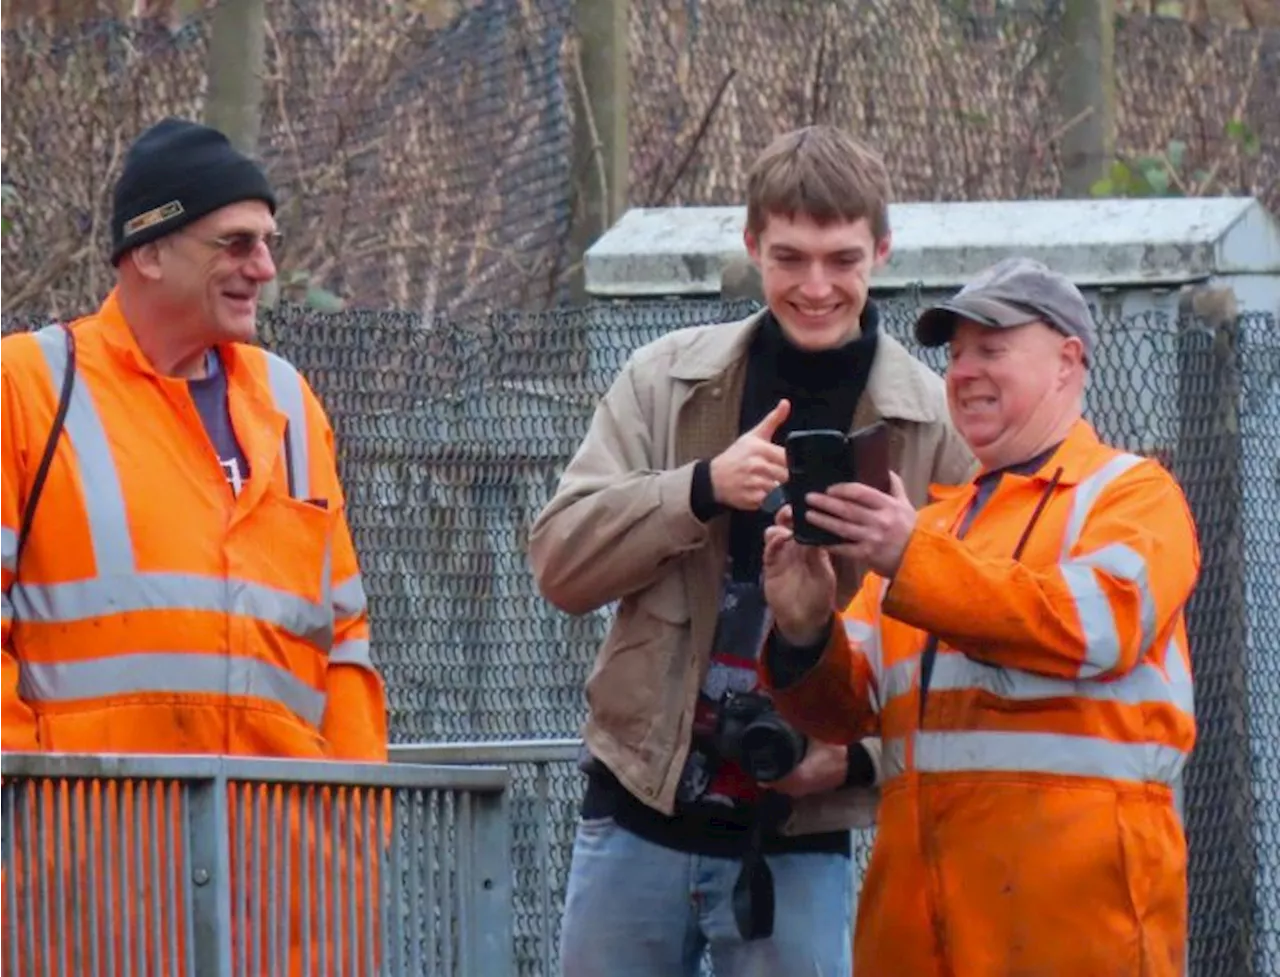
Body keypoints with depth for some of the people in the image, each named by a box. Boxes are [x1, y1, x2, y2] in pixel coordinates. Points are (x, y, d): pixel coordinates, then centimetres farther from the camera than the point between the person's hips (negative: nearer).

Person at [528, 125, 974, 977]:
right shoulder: (667, 380, 3)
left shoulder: (936, 426, -3)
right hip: (639, 814, 2)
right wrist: (702, 488, -18)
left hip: (798, 840, -2)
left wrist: (861, 752, -15)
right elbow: (561, 562, -3)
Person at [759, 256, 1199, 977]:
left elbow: (1097, 622, -16)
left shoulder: (1132, 493, 6)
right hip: (917, 876, 6)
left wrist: (913, 560, -20)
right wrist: (806, 634, -6)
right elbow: (848, 707, 17)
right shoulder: (938, 517, 24)